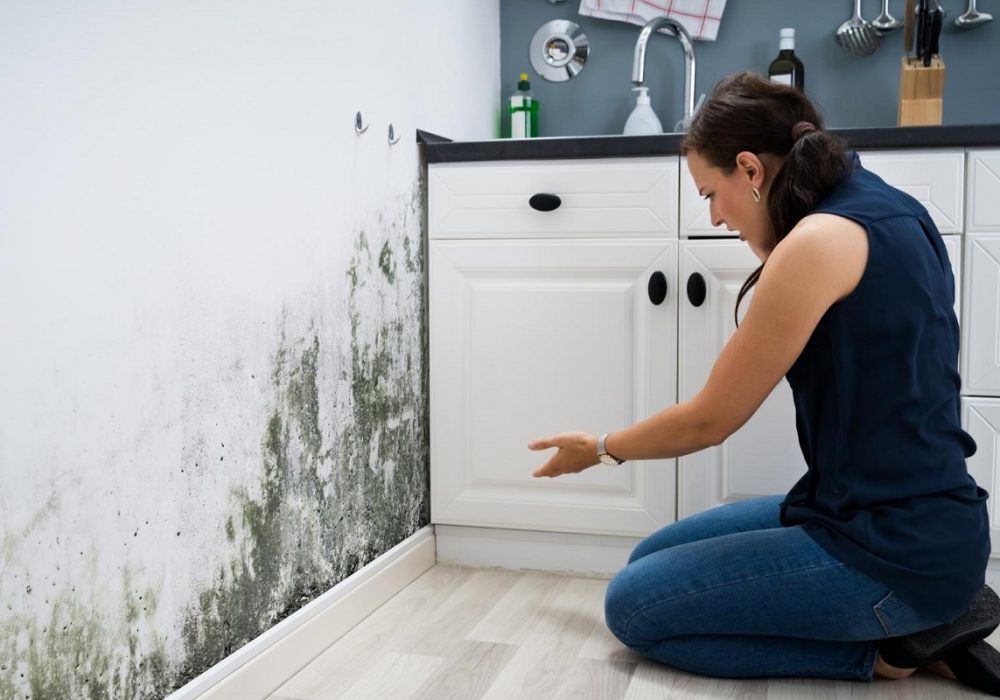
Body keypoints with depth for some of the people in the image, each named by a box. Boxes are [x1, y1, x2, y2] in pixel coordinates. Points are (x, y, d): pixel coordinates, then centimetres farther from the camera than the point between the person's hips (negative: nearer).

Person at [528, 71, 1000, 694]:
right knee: (653, 560, 16)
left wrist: (600, 448, 3)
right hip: (917, 521, 10)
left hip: (894, 552, -10)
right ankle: (922, 617, 10)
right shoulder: (886, 208, 7)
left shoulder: (821, 240, -21)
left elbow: (709, 420, -12)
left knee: (633, 605, -3)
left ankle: (887, 648, -1)